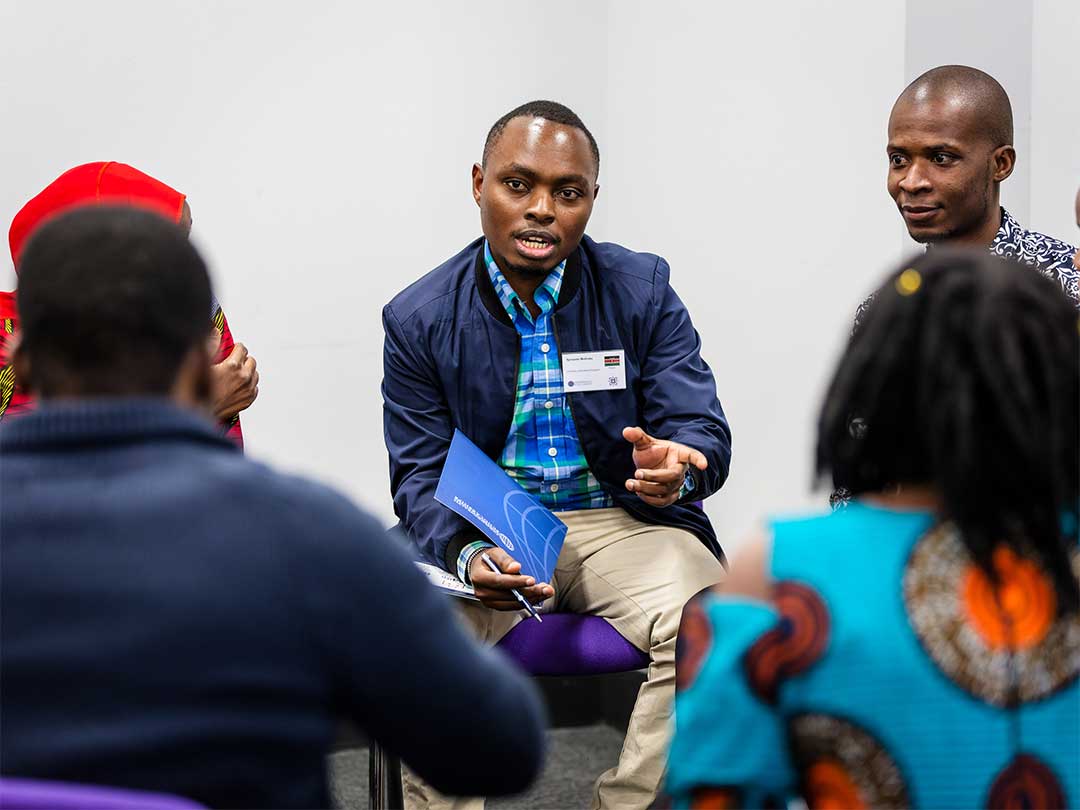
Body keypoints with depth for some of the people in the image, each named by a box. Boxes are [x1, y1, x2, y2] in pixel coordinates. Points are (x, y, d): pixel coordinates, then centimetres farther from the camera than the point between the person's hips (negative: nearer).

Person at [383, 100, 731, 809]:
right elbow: (421, 477, -3)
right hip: (486, 531, 0)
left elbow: (705, 431, -4)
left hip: (622, 523, 0)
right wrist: (468, 556, -26)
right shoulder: (420, 319, -1)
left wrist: (678, 466, -31)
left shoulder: (643, 291, -1)